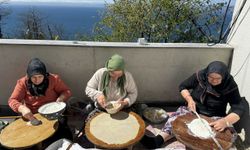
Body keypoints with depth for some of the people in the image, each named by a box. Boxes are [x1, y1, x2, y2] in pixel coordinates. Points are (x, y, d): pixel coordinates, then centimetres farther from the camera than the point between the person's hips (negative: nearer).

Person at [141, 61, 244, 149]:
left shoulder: (230, 86, -15)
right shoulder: (200, 76, -11)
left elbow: (239, 109, -20)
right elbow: (183, 87, 0)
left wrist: (225, 121, -41)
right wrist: (189, 99, -19)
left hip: (213, 117, -1)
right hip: (193, 110, 2)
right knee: (177, 116, -29)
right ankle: (158, 140, -49)